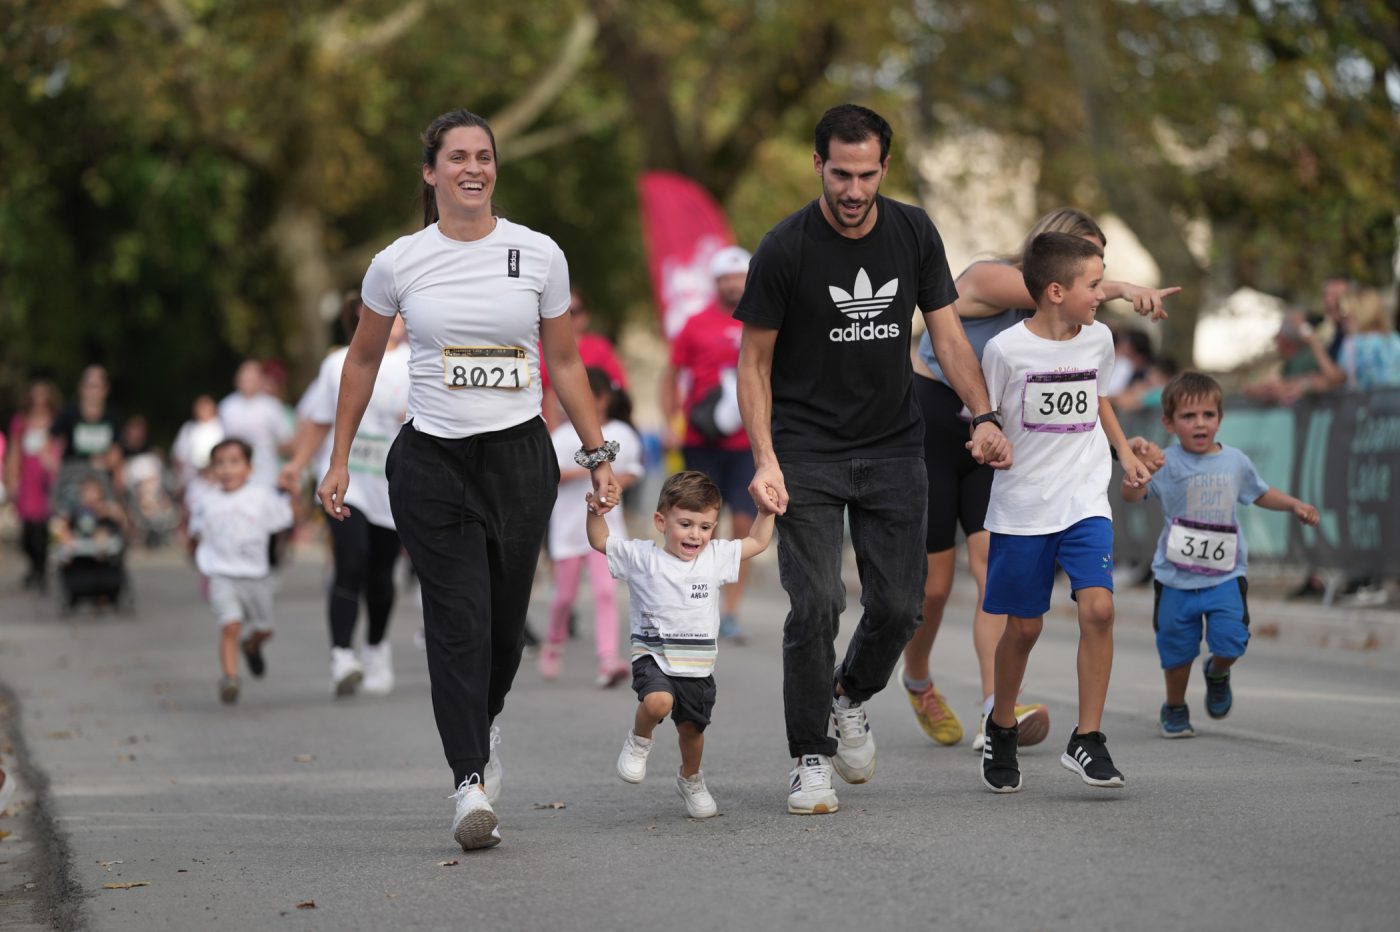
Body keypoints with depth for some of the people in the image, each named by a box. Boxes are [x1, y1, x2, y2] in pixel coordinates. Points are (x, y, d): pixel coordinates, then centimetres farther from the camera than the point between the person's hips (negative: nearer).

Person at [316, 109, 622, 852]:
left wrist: (598, 455, 8)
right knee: (458, 620, -11)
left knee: (505, 621, 7)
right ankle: (470, 782, -12)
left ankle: (483, 723, 38)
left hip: (521, 457, 1)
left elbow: (564, 361, 11)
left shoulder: (539, 255, 2)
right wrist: (339, 458, 12)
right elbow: (363, 359, 13)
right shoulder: (398, 263, -1)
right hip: (431, 459, -1)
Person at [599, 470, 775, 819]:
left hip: (698, 666, 4)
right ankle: (639, 739, 0)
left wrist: (767, 510, 4)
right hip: (653, 657, -4)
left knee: (691, 728, 13)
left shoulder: (715, 557, 4)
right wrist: (596, 511, -18)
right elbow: (600, 541, -2)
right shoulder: (643, 558, -4)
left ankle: (691, 779, 42)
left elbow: (756, 543, 15)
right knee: (658, 701, -32)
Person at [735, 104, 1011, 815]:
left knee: (898, 607, 0)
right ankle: (810, 759, 2)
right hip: (808, 450, -3)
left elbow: (947, 334, 4)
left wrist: (983, 416, -11)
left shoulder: (914, 234, 0)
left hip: (893, 448, 3)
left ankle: (850, 696, 32)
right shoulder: (785, 249, -11)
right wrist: (764, 458, -16)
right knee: (816, 605, -13)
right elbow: (754, 362, -5)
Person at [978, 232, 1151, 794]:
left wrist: (1124, 451, 18)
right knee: (1023, 626, 5)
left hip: (1085, 500, 3)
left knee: (1098, 607, -15)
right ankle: (1001, 729, 30)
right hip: (1020, 507, -3)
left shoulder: (1098, 339, 3)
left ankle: (1087, 739, -7)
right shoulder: (1006, 350, -11)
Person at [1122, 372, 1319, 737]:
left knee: (1230, 640, -12)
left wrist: (1295, 505, 12)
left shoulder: (1235, 462, 5)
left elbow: (1261, 494, 23)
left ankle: (1218, 673, 24)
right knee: (1177, 648, 7)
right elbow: (1134, 494, -20)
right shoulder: (1167, 463, -9)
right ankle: (1174, 709, 32)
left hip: (1225, 574, 2)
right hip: (1176, 575, -2)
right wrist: (1133, 484, -42)